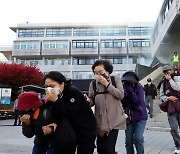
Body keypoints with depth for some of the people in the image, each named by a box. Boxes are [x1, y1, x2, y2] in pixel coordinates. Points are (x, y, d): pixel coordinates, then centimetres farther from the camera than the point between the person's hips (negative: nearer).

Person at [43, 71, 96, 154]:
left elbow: (71, 113, -29)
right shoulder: (53, 96, -2)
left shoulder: (73, 92, -21)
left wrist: (56, 101, -32)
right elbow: (57, 116, 0)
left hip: (85, 131, -6)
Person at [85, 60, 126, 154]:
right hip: (100, 121, 3)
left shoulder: (116, 79, 0)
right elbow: (92, 101, 6)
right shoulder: (93, 84, 4)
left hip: (114, 120, -3)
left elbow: (121, 95, -10)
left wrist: (107, 84, -14)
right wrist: (88, 101, -17)